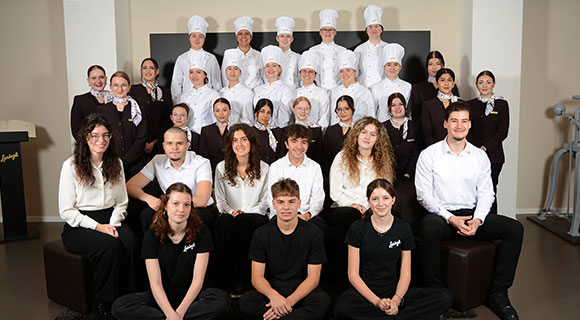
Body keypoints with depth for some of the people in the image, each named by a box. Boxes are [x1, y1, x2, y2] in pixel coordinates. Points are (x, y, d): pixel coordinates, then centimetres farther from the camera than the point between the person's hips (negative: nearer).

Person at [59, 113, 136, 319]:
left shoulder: (116, 164, 9)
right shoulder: (71, 166, -5)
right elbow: (67, 211, -6)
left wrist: (113, 223, -6)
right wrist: (97, 226, -16)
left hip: (110, 219, 4)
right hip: (79, 226, -3)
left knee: (129, 241, -30)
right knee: (109, 245, -33)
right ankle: (103, 303, -17)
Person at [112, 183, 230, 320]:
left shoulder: (201, 233, -8)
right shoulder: (152, 236, -7)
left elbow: (198, 279, -11)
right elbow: (155, 283, -13)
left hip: (191, 294, 0)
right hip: (161, 297, 1)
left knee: (222, 299, -32)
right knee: (119, 306, -25)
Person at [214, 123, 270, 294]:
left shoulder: (263, 168, 6)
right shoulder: (222, 168, 10)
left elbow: (265, 202, 6)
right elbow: (220, 200, 9)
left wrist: (244, 213, -9)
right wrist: (231, 212, -11)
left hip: (255, 215, -1)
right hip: (229, 214, 1)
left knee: (242, 222, -37)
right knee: (223, 222, -35)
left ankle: (242, 278, -26)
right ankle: (226, 278, -24)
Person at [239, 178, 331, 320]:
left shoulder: (313, 233, -4)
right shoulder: (261, 234, -1)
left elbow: (313, 278, -6)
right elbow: (257, 277, -5)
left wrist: (289, 301, -23)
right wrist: (274, 296, -28)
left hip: (301, 291, -1)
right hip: (271, 289, 1)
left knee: (323, 301, -34)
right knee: (245, 302, -30)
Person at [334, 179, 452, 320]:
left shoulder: (403, 229, 3)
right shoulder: (357, 229, -3)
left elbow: (405, 273, 2)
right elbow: (353, 274, -5)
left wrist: (396, 299, -17)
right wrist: (376, 301, -18)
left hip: (394, 291, 2)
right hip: (365, 291, -2)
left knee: (445, 297, -19)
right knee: (342, 307, -37)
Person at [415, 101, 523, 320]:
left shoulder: (480, 156, 11)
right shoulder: (429, 155, 0)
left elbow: (486, 193, 8)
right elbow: (423, 194, -6)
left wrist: (477, 220, -12)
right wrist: (451, 218, -17)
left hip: (472, 214, 4)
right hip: (441, 215, -4)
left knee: (515, 228, -17)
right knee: (429, 226, -39)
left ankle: (498, 294, -8)